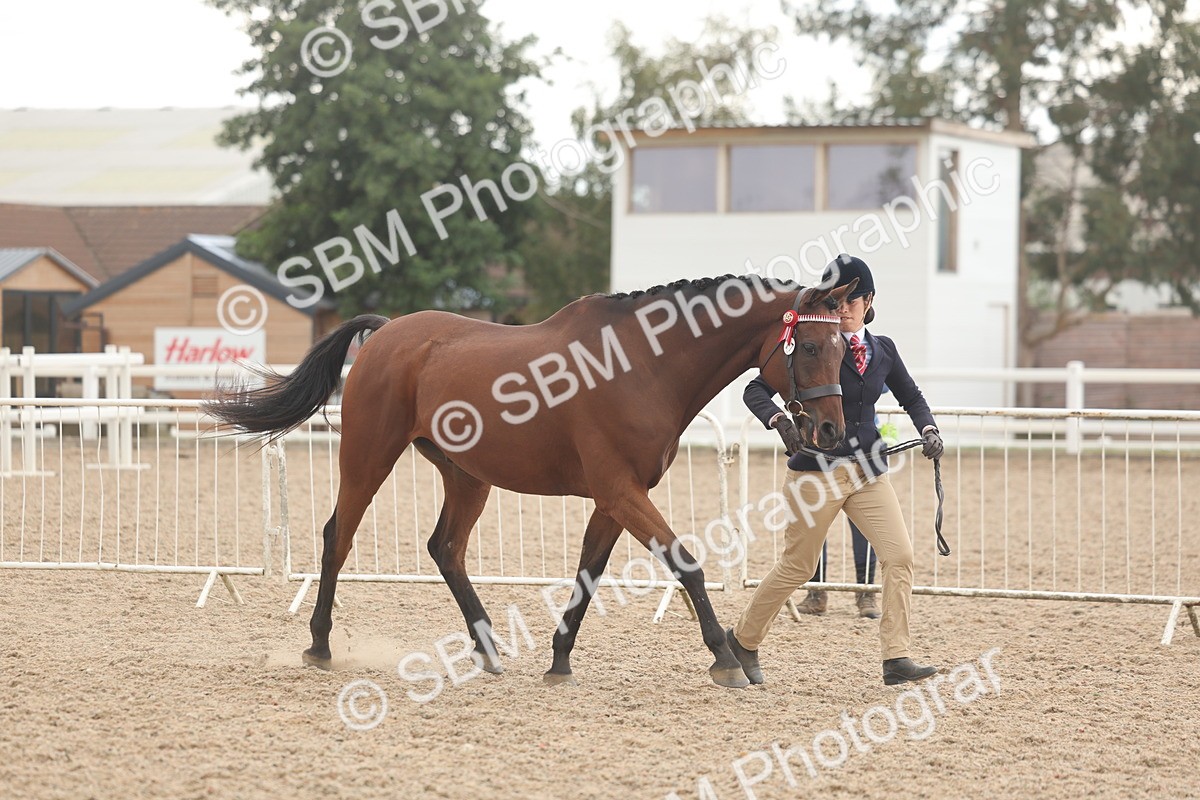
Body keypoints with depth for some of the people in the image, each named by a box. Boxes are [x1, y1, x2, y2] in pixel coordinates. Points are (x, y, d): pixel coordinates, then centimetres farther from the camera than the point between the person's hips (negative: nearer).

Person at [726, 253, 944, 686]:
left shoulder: (883, 350, 8)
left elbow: (911, 397, 23)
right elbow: (756, 390, -9)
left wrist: (929, 430, 4)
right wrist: (780, 422, -28)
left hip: (868, 471, 5)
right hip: (817, 469, -5)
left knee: (900, 556, -11)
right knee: (797, 567, 5)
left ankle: (896, 659, -9)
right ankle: (743, 640, 26)